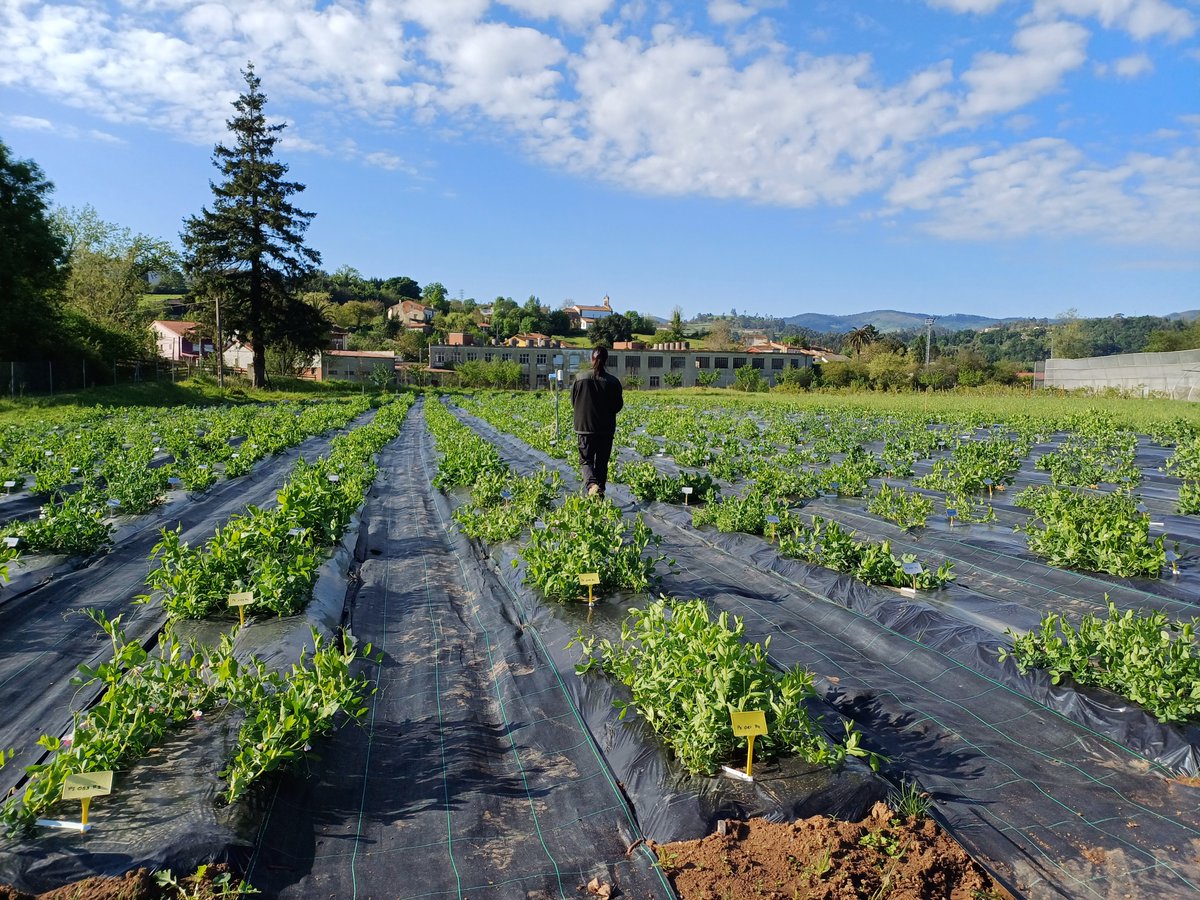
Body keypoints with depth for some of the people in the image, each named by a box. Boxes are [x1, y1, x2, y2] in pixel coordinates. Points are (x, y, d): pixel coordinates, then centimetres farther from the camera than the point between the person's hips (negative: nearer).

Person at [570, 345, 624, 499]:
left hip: (584, 427, -1)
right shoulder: (613, 382, -8)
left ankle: (591, 484, -18)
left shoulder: (580, 379, -8)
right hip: (606, 429, 1)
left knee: (586, 459, 8)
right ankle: (600, 490, 17)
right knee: (602, 462, 13)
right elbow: (618, 406, 1)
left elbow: (573, 403, 3)